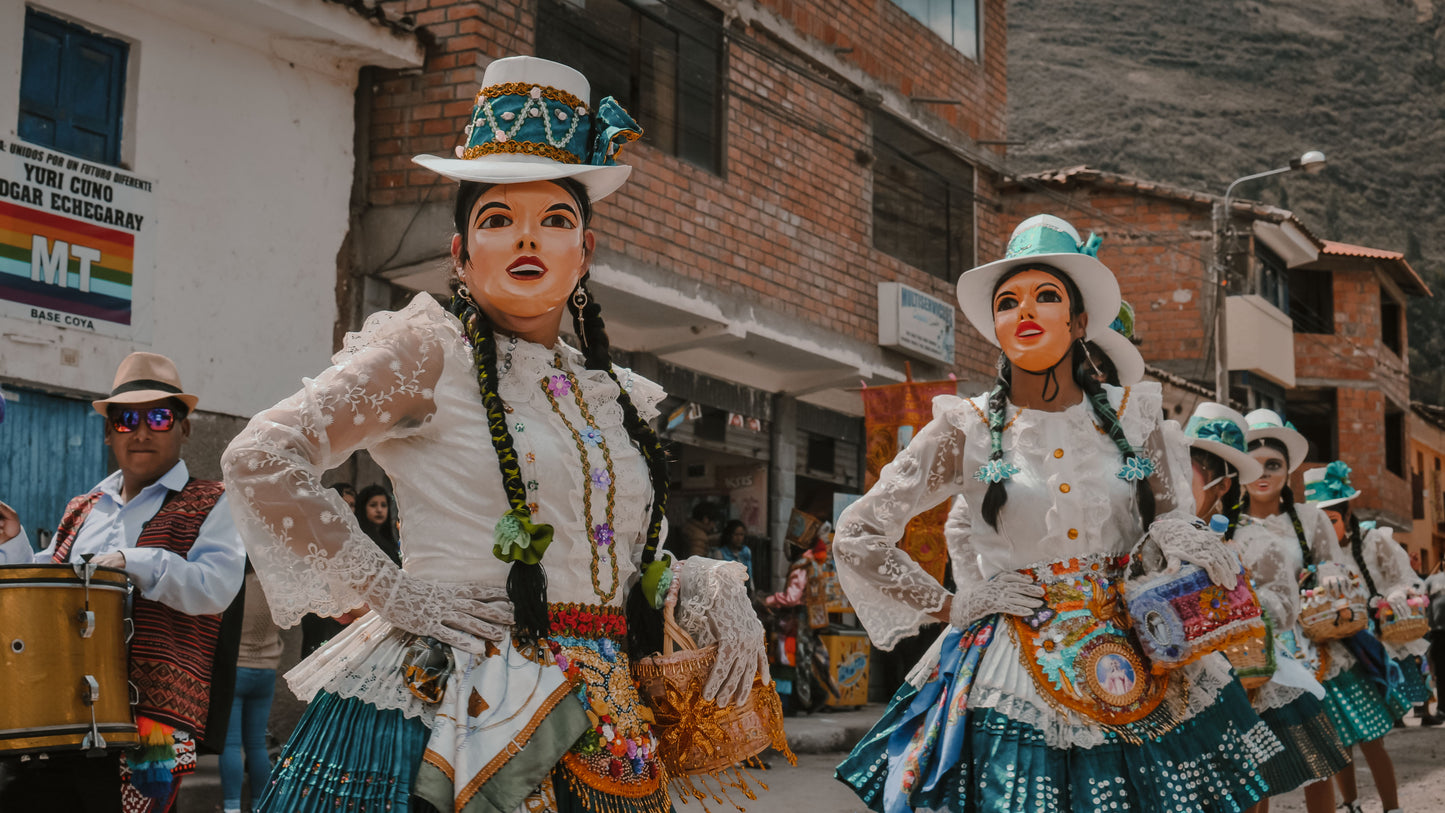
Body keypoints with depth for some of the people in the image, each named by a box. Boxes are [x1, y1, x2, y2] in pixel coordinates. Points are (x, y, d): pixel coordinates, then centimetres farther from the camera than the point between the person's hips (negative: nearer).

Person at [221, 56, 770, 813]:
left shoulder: (624, 401, 14)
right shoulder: (429, 353, -3)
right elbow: (261, 459, -11)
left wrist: (710, 593, 3)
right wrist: (389, 591, -13)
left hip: (601, 733, 6)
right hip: (449, 706, -5)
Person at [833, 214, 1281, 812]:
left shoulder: (1131, 416, 5)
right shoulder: (967, 430, -1)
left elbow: (1172, 522, 17)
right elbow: (855, 537, 3)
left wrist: (1177, 538, -6)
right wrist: (950, 607, -2)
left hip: (1129, 668, 2)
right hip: (1015, 678, -2)